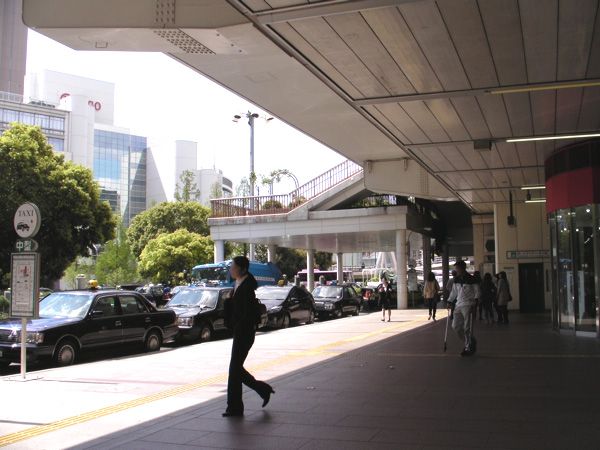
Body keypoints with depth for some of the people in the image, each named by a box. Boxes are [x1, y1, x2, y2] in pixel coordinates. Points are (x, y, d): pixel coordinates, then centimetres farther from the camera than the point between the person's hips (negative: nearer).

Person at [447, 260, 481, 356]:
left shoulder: (471, 279, -6)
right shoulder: (456, 279, 12)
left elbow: (477, 292, -2)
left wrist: (475, 300, -18)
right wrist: (450, 301, 14)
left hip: (468, 305, -7)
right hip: (459, 305, 7)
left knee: (467, 328, -6)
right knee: (455, 325, 4)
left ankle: (469, 348, 5)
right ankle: (471, 342, 20)